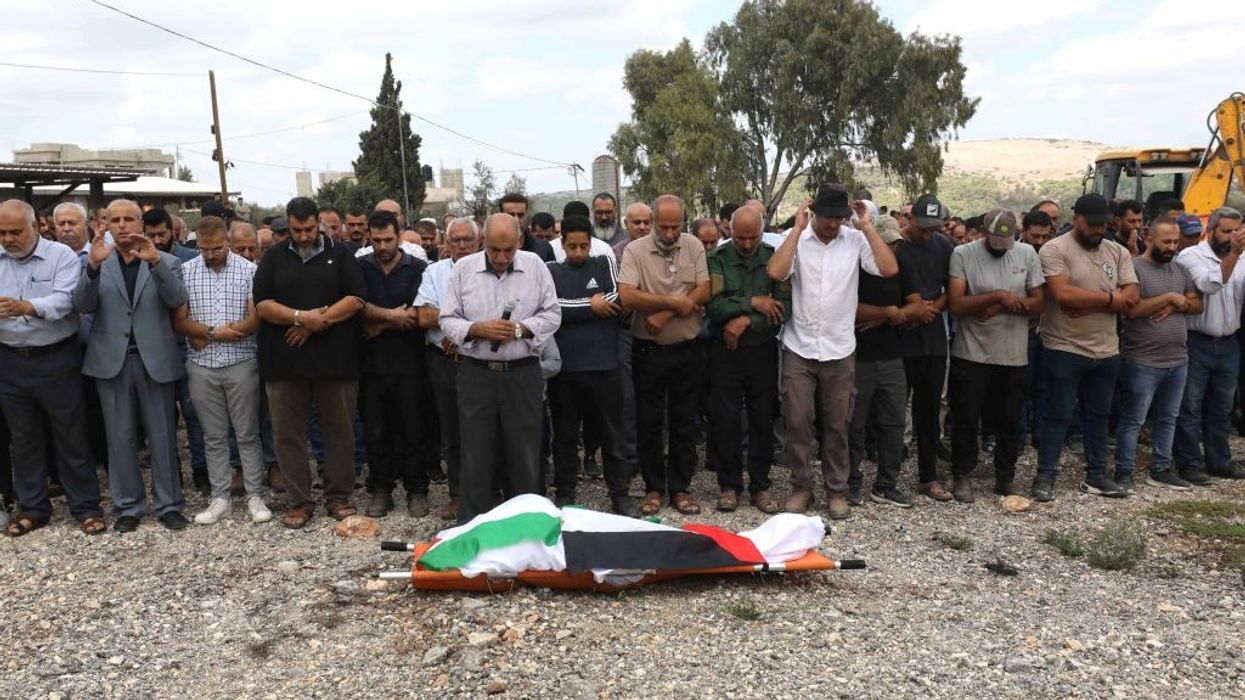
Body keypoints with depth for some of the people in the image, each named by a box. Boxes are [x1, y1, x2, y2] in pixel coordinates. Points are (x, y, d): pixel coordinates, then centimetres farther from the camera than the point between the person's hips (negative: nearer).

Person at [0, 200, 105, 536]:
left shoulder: (62, 256, -7)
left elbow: (63, 300, -21)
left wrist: (27, 307, -40)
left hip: (56, 360, -4)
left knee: (72, 437, 3)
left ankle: (86, 507, 13)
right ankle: (32, 508, 27)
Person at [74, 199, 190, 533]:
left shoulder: (166, 261, 3)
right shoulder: (96, 263, 6)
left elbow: (177, 300, -13)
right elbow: (83, 305, -8)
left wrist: (155, 262, -27)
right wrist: (93, 265, -23)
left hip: (155, 359, -1)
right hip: (112, 360, 1)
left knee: (162, 436, 5)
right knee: (120, 438, 8)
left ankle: (168, 504, 15)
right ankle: (128, 506, 19)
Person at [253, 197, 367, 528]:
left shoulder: (340, 254, 7)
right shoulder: (274, 258, 11)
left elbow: (355, 299, -3)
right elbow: (262, 304, 2)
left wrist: (317, 322, -12)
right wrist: (301, 317, -13)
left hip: (335, 358, -1)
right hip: (285, 360, 2)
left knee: (339, 429, 4)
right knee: (288, 433, 5)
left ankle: (338, 497, 16)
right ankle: (299, 501, 16)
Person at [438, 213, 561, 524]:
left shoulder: (534, 265, 1)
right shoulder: (463, 268, 1)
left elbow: (552, 314, 1)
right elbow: (448, 321, 2)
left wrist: (519, 329, -14)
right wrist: (478, 329, -16)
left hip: (523, 373, 0)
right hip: (477, 374, 0)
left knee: (524, 456, 8)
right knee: (476, 457, 5)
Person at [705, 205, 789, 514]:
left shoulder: (774, 258, 0)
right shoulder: (717, 259, -3)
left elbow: (785, 306, -9)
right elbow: (713, 305, -15)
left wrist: (746, 321, -16)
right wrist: (753, 303, -15)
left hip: (763, 350, 2)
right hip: (725, 350, -1)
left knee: (763, 419, 7)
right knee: (725, 419, 2)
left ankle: (760, 485, 20)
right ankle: (729, 485, 16)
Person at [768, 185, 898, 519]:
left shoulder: (856, 240, -2)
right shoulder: (796, 238, -4)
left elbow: (889, 269, -14)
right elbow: (776, 273, -21)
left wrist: (867, 227, -11)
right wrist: (798, 227, -17)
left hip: (839, 350, 1)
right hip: (798, 349, -1)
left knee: (836, 425, 11)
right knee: (797, 421, 4)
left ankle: (836, 489, 25)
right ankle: (801, 485, 21)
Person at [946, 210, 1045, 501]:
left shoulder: (1027, 254, 2)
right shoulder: (963, 254, -7)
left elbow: (1038, 303, 0)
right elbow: (955, 305, -15)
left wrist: (1000, 307, -13)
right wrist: (999, 295, -20)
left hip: (1014, 356, 3)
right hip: (971, 354, -3)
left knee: (1010, 421, 13)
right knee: (966, 419, 7)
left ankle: (1005, 478, 28)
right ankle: (962, 475, 23)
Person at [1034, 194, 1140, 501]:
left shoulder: (1118, 252, 8)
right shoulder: (1055, 250, -10)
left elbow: (1131, 297, -3)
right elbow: (1063, 294, -23)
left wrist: (1085, 305, -17)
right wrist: (1109, 297, -11)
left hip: (1107, 351, 6)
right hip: (1064, 350, -6)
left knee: (1098, 414, 14)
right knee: (1059, 415, 0)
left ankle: (1096, 475, 24)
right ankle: (1045, 476, 7)